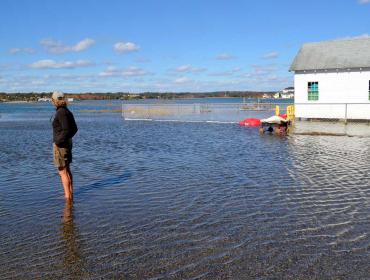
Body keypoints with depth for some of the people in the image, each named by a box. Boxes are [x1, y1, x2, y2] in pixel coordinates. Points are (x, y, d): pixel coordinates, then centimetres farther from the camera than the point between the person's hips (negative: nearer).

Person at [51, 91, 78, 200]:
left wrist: (58, 141, -17)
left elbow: (66, 130, -24)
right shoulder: (67, 112, 9)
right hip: (67, 143, 9)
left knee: (62, 171, -4)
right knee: (67, 169, 17)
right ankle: (70, 193, 26)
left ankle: (67, 195, -1)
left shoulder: (61, 112, -18)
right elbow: (74, 129, 14)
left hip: (60, 145, -9)